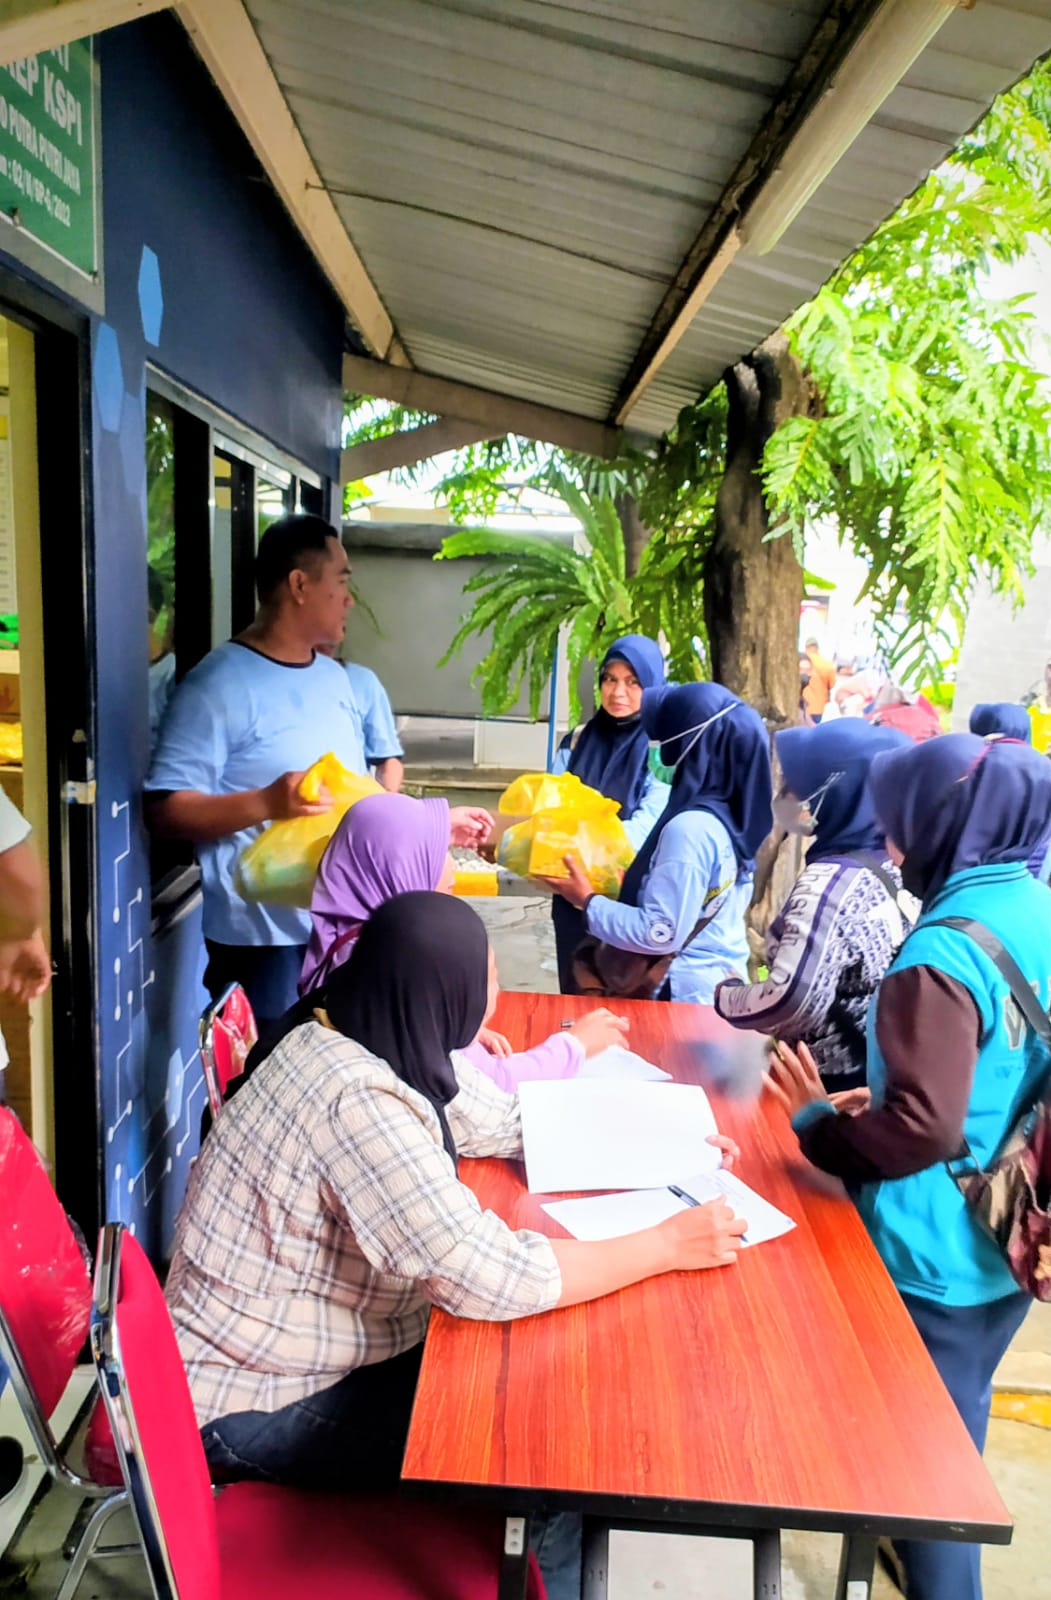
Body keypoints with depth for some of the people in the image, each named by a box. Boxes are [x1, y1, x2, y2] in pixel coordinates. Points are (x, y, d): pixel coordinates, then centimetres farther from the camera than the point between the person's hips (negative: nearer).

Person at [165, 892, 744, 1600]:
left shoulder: (372, 1039, -6)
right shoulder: (358, 1099, -33)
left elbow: (503, 1120, 6)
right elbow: (487, 1278, -34)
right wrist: (668, 1246, -23)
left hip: (296, 1349, 8)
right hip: (256, 1402, -8)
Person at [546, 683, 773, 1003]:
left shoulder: (690, 828, -23)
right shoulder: (732, 815, 3)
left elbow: (661, 934, -23)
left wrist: (588, 902, -14)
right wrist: (628, 877, 15)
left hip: (687, 992, -8)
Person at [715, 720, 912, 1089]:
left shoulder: (830, 880, -23)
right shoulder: (890, 866, 1)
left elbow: (791, 999, -32)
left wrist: (727, 994, -13)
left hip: (829, 1084, -8)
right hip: (874, 1077, 8)